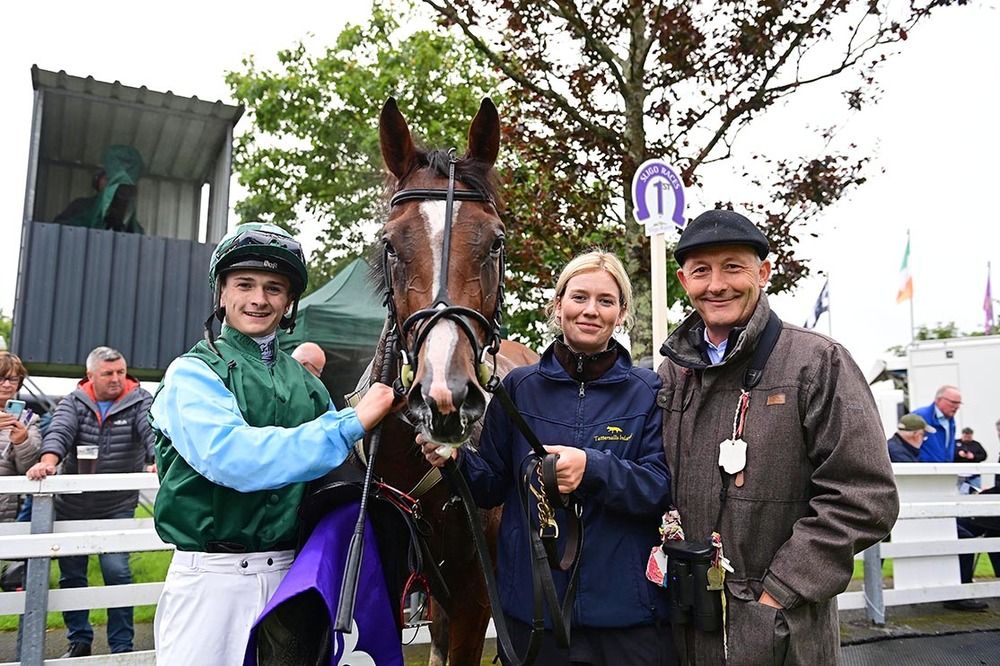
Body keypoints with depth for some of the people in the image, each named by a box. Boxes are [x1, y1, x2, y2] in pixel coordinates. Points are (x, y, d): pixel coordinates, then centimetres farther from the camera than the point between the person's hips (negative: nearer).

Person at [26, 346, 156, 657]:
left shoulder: (139, 401, -5)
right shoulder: (74, 402, 1)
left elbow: (152, 430, -21)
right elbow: (60, 431, -15)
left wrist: (156, 460, -40)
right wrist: (48, 461, -34)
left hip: (118, 506, -3)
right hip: (71, 505, 3)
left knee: (116, 570, -6)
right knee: (70, 573, 13)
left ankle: (122, 647, 10)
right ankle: (79, 640, 32)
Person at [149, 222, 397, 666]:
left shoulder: (307, 384, 7)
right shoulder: (193, 372, -7)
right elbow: (231, 458, -24)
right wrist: (352, 422, -25)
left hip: (290, 572, 4)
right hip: (212, 575, -4)